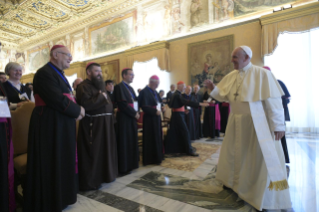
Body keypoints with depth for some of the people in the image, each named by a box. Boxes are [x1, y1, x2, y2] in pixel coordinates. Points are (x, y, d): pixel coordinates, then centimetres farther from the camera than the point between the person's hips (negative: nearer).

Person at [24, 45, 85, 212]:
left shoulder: (59, 74, 18)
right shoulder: (45, 73, -15)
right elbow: (58, 100, -25)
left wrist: (76, 110, -4)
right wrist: (77, 110, -11)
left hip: (62, 124, 10)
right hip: (50, 125, -10)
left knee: (62, 162, 18)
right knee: (50, 164, 3)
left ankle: (60, 195, 35)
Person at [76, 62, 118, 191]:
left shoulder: (100, 85, 17)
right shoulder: (84, 86, -11)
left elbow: (107, 104, 21)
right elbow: (85, 105, -25)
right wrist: (101, 97, -16)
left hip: (105, 123, 9)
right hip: (92, 125, -9)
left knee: (104, 150, 17)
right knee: (92, 153, 1)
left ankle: (102, 175, 34)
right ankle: (89, 182, 17)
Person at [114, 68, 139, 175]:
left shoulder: (130, 88, 17)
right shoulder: (119, 87, -11)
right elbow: (122, 104, -20)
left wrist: (137, 112, -2)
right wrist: (134, 113, -14)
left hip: (132, 118, 9)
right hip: (124, 118, -9)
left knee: (132, 141, 14)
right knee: (124, 143, 0)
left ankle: (131, 164, 27)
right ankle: (124, 167, 13)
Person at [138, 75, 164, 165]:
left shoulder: (154, 92, 12)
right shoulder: (144, 92, -15)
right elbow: (144, 106, -21)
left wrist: (160, 108, -1)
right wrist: (155, 111, -21)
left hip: (156, 117, 9)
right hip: (150, 118, -9)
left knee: (157, 137, 15)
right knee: (151, 138, 1)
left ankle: (157, 156, 29)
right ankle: (150, 159, 15)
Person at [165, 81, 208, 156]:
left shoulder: (176, 94, 13)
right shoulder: (177, 95, -19)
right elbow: (186, 102, -30)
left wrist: (184, 109, 10)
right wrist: (200, 104, -32)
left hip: (177, 115, 10)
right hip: (178, 115, -10)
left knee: (174, 133, 15)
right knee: (185, 132, -6)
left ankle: (168, 148, 26)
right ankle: (189, 150, 1)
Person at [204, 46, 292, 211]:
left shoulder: (262, 74, -11)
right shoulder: (231, 76, 6)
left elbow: (273, 101, -13)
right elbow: (223, 96, 8)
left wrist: (278, 125, -14)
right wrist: (213, 88, -11)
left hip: (257, 124, -6)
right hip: (237, 123, 6)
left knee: (264, 157, 2)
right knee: (234, 152, 18)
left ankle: (269, 199, 21)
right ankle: (235, 182, 41)